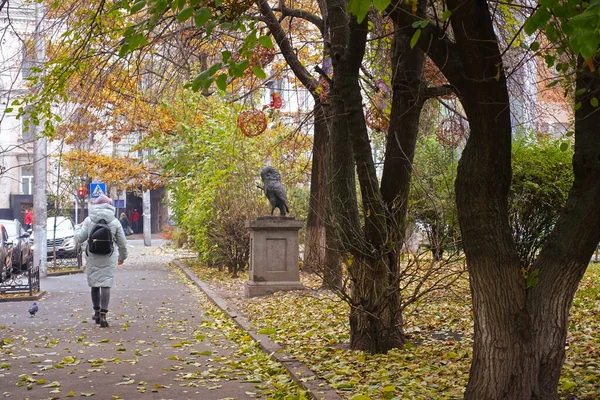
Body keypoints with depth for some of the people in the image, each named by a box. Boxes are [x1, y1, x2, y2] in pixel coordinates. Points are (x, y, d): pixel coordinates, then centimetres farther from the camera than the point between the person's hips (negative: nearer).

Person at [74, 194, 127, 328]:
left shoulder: (89, 221, -2)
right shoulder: (115, 222, -1)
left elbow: (79, 238, 0)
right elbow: (122, 243, 4)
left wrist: (79, 228, 22)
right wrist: (122, 257, 20)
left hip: (92, 258, 1)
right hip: (108, 259, -1)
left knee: (94, 284, 15)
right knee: (106, 285, -3)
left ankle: (97, 312, 25)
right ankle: (103, 314, -11)